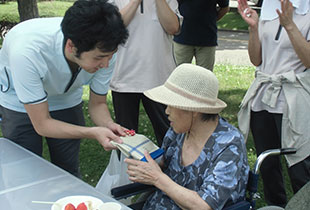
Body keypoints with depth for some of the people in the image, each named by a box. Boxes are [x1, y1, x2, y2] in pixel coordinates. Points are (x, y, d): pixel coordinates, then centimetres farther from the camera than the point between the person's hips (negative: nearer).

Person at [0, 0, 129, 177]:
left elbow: (98, 103, -10)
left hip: (67, 100, 3)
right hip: (19, 106, -3)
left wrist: (109, 125, -31)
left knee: (69, 172, 5)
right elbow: (42, 124, -31)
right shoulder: (27, 51, -41)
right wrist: (93, 133, -43)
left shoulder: (103, 50, -28)